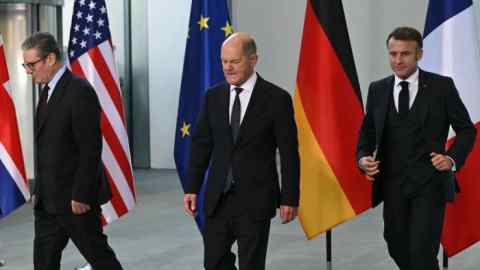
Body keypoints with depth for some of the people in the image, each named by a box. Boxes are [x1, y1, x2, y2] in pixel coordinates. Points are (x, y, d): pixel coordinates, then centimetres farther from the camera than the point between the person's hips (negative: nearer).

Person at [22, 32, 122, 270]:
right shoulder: (47, 91, 13)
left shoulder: (80, 92, -15)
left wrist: (81, 196, -19)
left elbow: (91, 149, -19)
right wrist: (38, 190, 13)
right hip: (48, 201, 9)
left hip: (75, 199, -9)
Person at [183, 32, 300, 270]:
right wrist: (192, 188, 4)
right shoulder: (213, 97, 5)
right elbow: (201, 144, 9)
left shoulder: (276, 99, -7)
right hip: (217, 198, 4)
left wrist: (290, 198, -7)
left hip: (255, 199, -4)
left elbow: (289, 153, -5)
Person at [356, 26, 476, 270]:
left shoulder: (442, 86, -2)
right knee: (397, 248, 13)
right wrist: (363, 157, -6)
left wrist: (452, 158, -14)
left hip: (429, 184, -4)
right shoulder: (377, 90, 6)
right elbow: (367, 131, 14)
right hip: (392, 185, 4)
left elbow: (466, 129, 3)